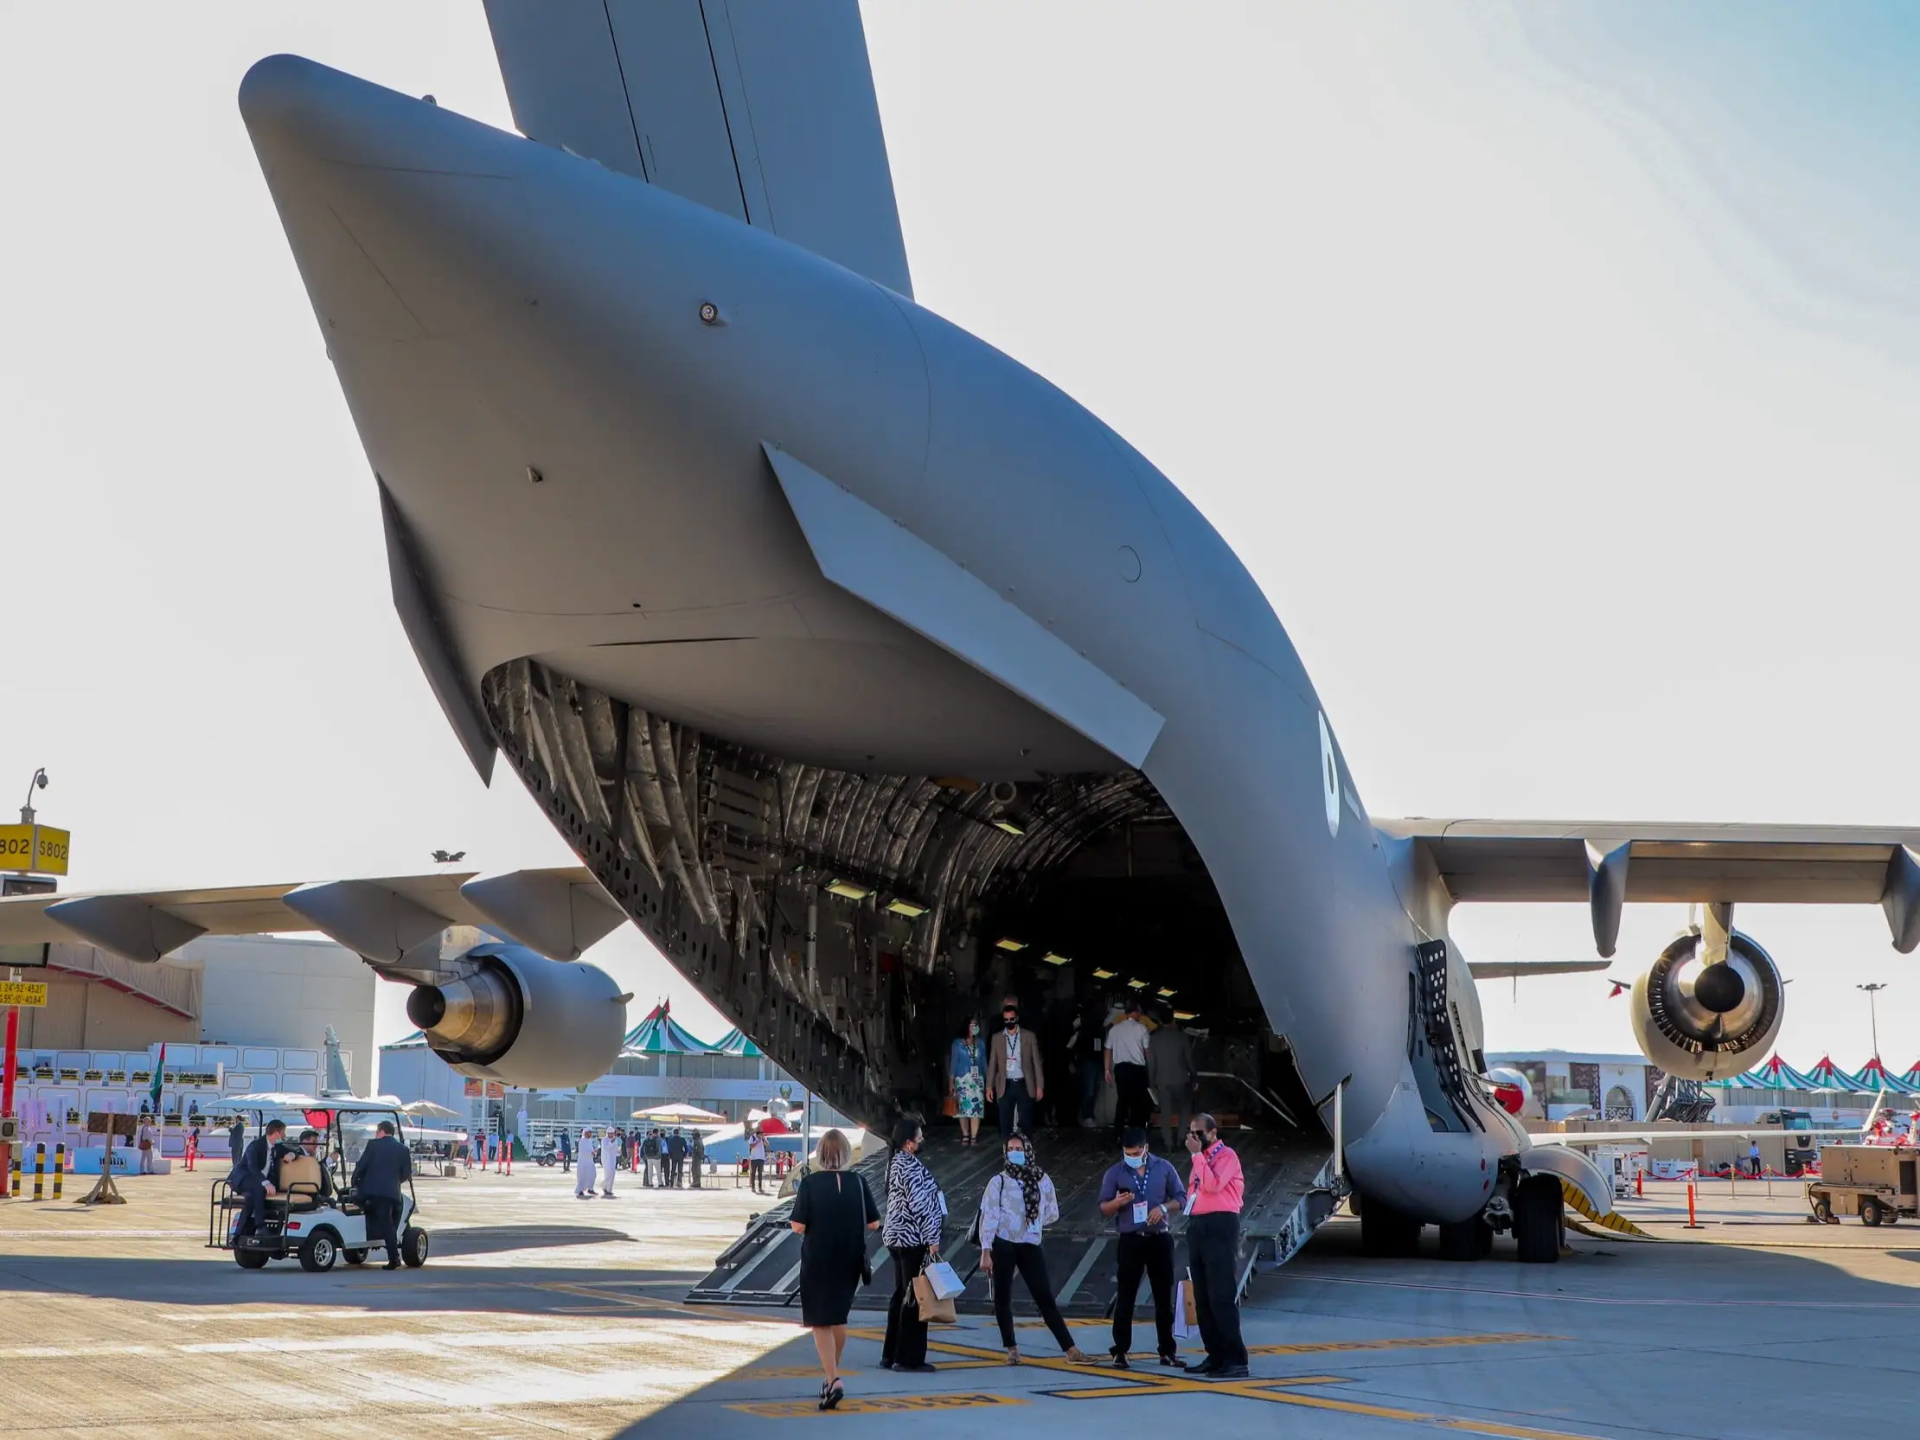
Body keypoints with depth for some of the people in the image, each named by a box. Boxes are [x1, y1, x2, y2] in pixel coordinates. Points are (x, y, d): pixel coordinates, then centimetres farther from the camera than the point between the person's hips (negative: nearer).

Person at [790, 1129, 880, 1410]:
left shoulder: (810, 1183, -13)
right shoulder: (858, 1183, -6)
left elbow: (798, 1226, -15)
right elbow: (873, 1223, -1)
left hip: (817, 1262, -3)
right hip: (850, 1261, 3)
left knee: (820, 1322, 1)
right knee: (839, 1318, 21)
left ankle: (833, 1381, -15)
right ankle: (831, 1373, 34)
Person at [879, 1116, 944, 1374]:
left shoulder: (894, 1162, 13)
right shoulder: (911, 1165, -18)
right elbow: (920, 1205, -21)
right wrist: (932, 1239, -16)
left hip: (896, 1237, 10)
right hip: (913, 1239, -10)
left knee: (901, 1295, 15)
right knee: (915, 1298, -3)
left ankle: (891, 1355, 20)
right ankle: (909, 1359, 1)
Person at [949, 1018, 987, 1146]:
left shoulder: (980, 1043, 10)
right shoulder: (958, 1043, 1)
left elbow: (984, 1062, 11)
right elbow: (953, 1063, 1)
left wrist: (988, 1080, 8)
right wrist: (951, 1082, -4)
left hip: (978, 1080, 2)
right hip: (962, 1080, -2)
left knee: (976, 1108, -6)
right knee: (963, 1108, -2)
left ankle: (974, 1137, -5)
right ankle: (965, 1136, 8)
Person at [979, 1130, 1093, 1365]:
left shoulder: (1042, 1180, 4)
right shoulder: (998, 1182, -3)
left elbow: (1052, 1213, 15)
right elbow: (988, 1216, -7)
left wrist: (1032, 1223, 3)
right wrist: (985, 1252, -12)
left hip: (1030, 1245, 1)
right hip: (1003, 1245, -1)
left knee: (1045, 1297, -1)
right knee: (1003, 1298, 4)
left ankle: (1070, 1349, -3)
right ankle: (1012, 1348, 17)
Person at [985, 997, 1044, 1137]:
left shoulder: (1029, 1036, 2)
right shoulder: (997, 1038, 6)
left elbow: (1036, 1062, 2)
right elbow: (992, 1063, 8)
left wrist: (1040, 1085, -2)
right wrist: (989, 1086, 3)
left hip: (1024, 1085, -1)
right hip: (1005, 1086, 1)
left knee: (1025, 1121, 1)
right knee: (1005, 1122, 2)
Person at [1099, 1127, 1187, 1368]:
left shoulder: (1164, 1168, 4)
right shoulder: (1114, 1173, 2)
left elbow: (1181, 1198, 5)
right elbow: (1103, 1208, 2)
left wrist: (1163, 1207, -14)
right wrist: (1118, 1202, -19)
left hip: (1160, 1239, 1)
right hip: (1130, 1240, -1)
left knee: (1164, 1297, 6)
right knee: (1125, 1297, -1)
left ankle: (1168, 1351, 13)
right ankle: (1120, 1352, 2)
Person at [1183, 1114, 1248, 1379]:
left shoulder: (1226, 1156, -6)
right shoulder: (1201, 1159, 20)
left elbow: (1213, 1186, -21)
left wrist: (1197, 1155, -16)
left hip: (1219, 1226, -9)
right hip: (1197, 1227, 9)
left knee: (1222, 1296, -13)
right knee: (1202, 1298, 9)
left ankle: (1236, 1360, -13)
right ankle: (1216, 1355, 14)